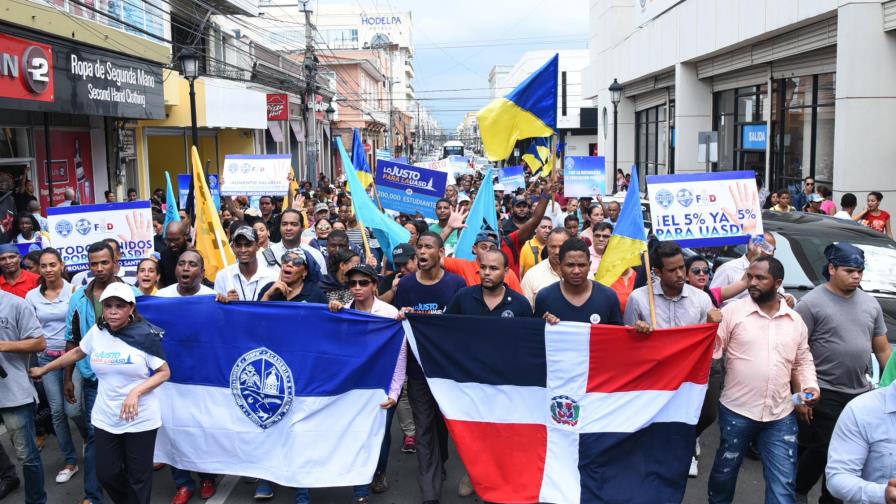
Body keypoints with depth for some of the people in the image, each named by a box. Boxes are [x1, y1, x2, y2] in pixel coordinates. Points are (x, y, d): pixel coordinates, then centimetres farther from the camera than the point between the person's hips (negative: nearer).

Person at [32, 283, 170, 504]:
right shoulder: (96, 332, -1)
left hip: (141, 418, -4)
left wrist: (136, 392, -21)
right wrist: (44, 369, 26)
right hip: (105, 418, 4)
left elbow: (164, 372, -9)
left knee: (138, 477, 7)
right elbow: (76, 353, 18)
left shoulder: (146, 335, -13)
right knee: (107, 473, 12)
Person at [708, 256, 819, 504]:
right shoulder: (732, 311, -7)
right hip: (736, 411, -2)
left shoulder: (796, 320, 6)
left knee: (783, 483, 6)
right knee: (724, 472, 16)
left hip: (781, 416, 2)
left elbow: (803, 362, 16)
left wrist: (810, 385, -2)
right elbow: (711, 352, -9)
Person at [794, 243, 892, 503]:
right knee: (823, 451, 0)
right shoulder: (811, 303, -10)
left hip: (861, 394, 6)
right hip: (824, 394, -6)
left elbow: (882, 349, 14)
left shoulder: (870, 303, 8)